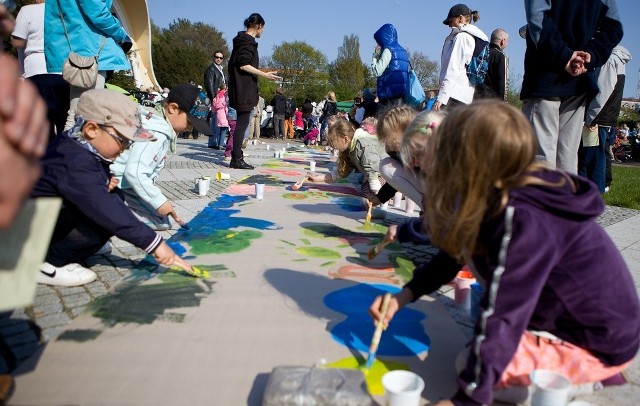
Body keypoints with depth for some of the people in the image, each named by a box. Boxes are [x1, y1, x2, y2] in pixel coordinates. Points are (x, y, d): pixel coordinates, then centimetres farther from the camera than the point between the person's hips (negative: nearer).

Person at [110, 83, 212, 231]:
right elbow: (134, 172, -31)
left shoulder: (152, 118, 6)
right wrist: (160, 201, -24)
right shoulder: (156, 133, -23)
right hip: (119, 189, -10)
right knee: (162, 222, -12)